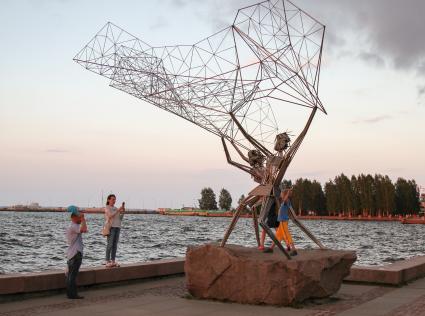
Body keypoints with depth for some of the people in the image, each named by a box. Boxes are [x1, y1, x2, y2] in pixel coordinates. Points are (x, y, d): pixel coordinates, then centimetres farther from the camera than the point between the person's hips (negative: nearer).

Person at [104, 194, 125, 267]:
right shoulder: (107, 208, 2)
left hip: (117, 227, 6)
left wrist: (122, 212, 0)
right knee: (110, 244, -9)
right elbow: (111, 215, -15)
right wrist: (118, 210, -18)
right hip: (111, 227, -6)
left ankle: (113, 261, 7)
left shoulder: (115, 208, 19)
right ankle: (107, 261, -7)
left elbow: (120, 218, 15)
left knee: (115, 245, 4)